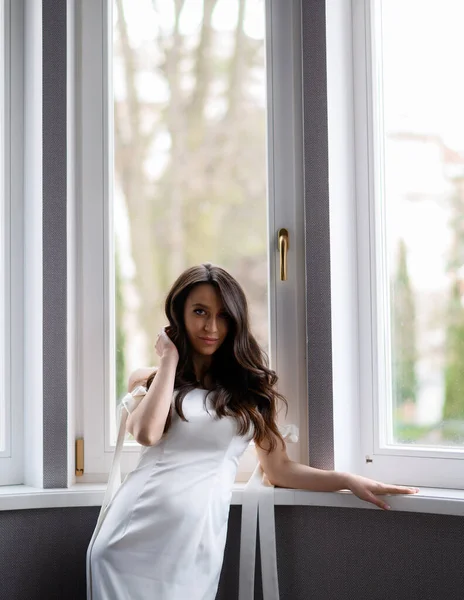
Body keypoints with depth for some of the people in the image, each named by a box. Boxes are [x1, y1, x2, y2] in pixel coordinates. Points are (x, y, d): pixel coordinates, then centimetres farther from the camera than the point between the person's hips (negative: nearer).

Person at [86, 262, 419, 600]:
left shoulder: (250, 386, 15)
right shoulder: (147, 380, 13)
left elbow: (280, 470, 11)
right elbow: (147, 434, -9)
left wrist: (350, 481, -1)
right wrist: (170, 359, 1)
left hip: (193, 543, 0)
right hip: (133, 533, 0)